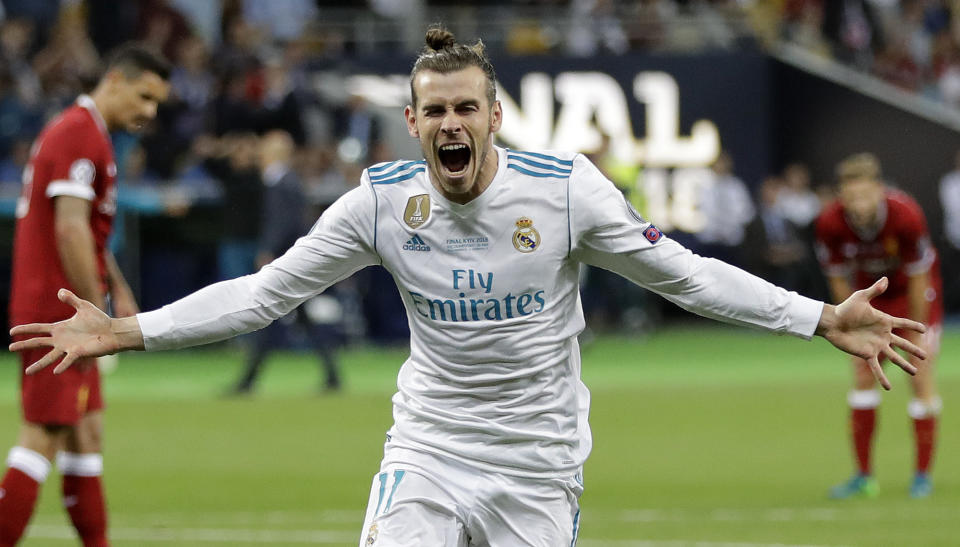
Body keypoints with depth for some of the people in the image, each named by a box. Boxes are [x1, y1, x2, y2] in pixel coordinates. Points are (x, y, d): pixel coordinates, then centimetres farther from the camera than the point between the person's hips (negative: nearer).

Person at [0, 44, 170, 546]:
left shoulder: (87, 134, 19)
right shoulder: (78, 134, -14)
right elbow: (70, 230, -22)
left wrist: (119, 292, 19)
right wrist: (95, 313, -20)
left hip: (68, 315, 10)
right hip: (56, 312, -10)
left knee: (86, 433, 12)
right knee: (44, 436, -11)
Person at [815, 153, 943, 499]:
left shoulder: (906, 214, -34)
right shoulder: (830, 223, -27)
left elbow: (918, 277, -23)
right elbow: (838, 278, -11)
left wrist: (916, 335, -16)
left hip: (914, 292, -3)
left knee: (921, 374, -8)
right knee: (862, 375, -1)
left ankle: (923, 474, 2)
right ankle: (863, 475, 8)